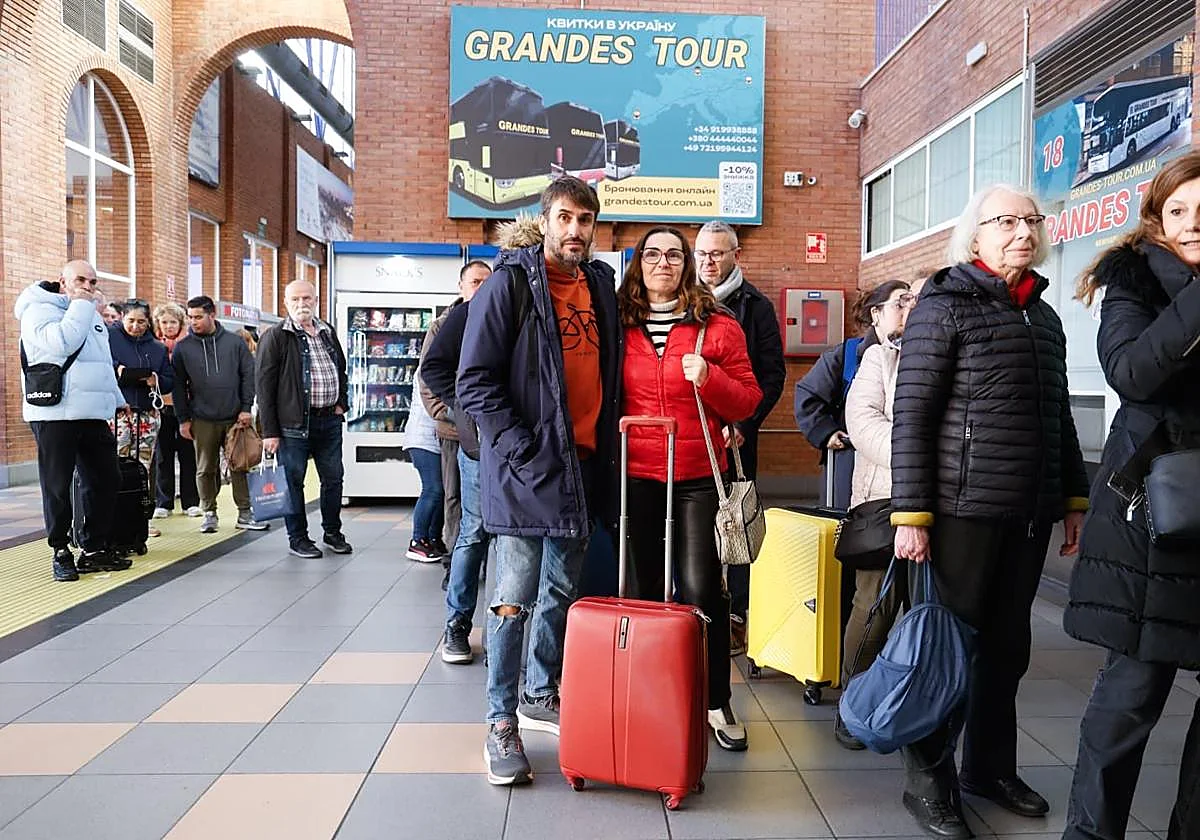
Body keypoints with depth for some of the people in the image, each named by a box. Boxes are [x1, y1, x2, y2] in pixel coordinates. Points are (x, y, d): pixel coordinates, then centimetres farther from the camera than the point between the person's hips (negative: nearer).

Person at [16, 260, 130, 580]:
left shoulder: (92, 314, 22)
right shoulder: (40, 309, -3)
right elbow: (62, 343, -23)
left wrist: (117, 400, 28)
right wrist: (80, 305, -13)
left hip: (93, 414, 8)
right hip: (55, 414, -7)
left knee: (105, 479, 7)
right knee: (58, 486, -1)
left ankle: (95, 549, 16)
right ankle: (61, 553, 10)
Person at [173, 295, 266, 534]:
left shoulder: (234, 342, 2)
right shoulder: (183, 347, 3)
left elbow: (249, 375, 3)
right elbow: (179, 385, 4)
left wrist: (246, 408, -4)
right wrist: (183, 419, 0)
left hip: (234, 417, 0)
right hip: (202, 419, 0)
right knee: (205, 469, 7)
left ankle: (245, 514, 11)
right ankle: (209, 513, 19)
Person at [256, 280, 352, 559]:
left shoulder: (328, 332, 13)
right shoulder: (276, 337, -6)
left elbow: (341, 369, 27)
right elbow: (264, 385, -8)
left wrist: (341, 403, 12)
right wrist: (269, 431, -12)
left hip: (330, 420, 6)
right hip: (294, 423, -5)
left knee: (333, 478, 12)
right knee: (294, 481, 4)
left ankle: (333, 532, 27)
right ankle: (298, 538, 18)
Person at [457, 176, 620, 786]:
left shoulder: (600, 285, 12)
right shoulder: (510, 283, -7)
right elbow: (476, 382, -12)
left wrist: (605, 450, 8)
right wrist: (528, 452, -17)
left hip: (583, 465, 6)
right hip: (525, 470, -6)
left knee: (561, 593, 16)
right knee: (515, 599, -2)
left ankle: (541, 697, 33)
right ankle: (502, 722, 13)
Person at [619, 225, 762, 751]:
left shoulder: (717, 327, 2)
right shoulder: (620, 325, 6)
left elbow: (747, 401, 2)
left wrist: (709, 378, -16)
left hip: (697, 476, -2)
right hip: (636, 475, 2)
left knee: (700, 589, -4)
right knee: (645, 587, 10)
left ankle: (716, 702, 10)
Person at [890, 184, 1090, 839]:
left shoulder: (1044, 317, 15)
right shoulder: (944, 305, -6)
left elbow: (1060, 418, 21)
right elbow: (911, 417, -11)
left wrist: (1074, 499, 18)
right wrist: (911, 513, -16)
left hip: (1030, 513, 6)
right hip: (965, 508, -6)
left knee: (1007, 643, 14)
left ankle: (991, 765, 32)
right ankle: (930, 780, 17)